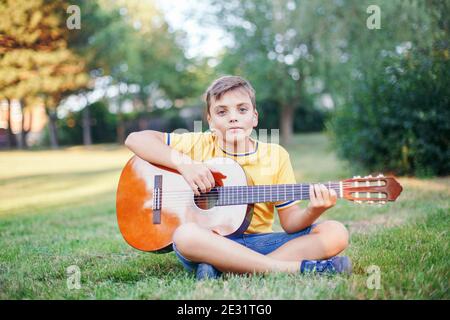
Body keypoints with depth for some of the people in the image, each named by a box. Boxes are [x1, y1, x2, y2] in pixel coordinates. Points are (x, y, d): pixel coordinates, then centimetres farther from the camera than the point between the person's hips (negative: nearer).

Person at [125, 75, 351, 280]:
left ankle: (223, 269, -26)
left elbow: (290, 221, 3)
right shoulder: (199, 145, 2)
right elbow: (135, 139, -4)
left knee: (336, 234, -17)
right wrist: (184, 164, -16)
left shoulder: (276, 155, 5)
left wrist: (313, 211, -20)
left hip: (260, 242, 3)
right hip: (210, 243, -2)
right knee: (185, 234, -36)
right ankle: (299, 268, -31)